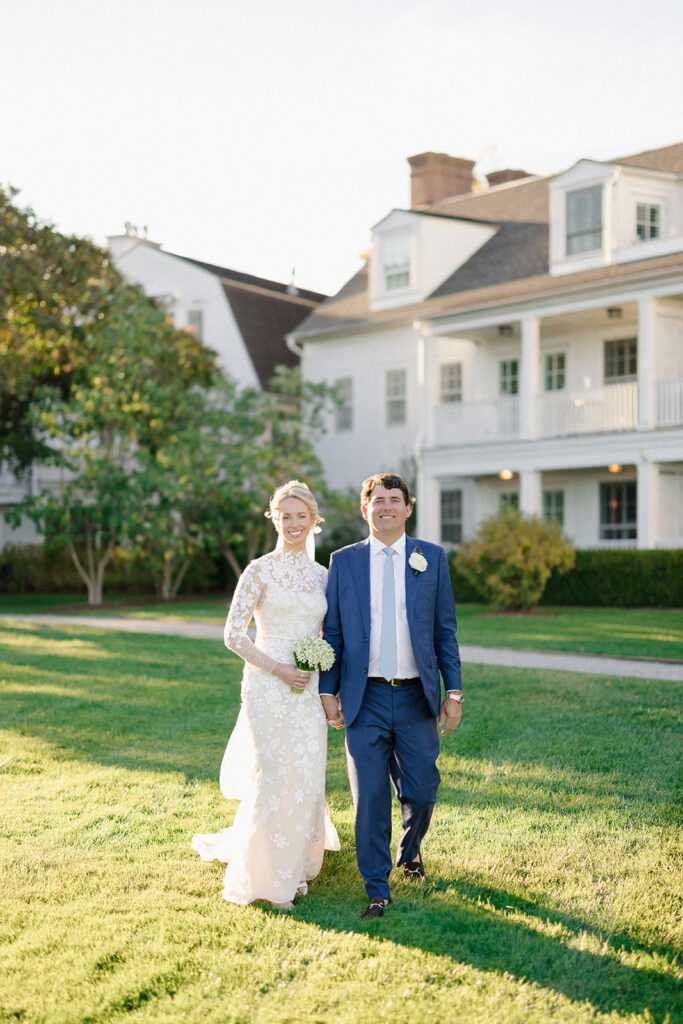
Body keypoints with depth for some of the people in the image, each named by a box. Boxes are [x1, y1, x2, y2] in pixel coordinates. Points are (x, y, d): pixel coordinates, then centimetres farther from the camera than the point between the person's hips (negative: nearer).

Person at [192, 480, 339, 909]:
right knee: (272, 777, -4)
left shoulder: (323, 575, 11)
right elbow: (234, 634, -6)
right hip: (268, 685, -4)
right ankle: (267, 877, 10)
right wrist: (277, 669, -13)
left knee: (308, 779, 5)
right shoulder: (260, 571, -4)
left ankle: (296, 867, 24)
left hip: (309, 688, 5)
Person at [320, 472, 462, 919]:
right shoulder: (344, 561, 5)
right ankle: (377, 890, 13)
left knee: (420, 791, 5)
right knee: (371, 798, 0)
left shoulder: (432, 558, 5)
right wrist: (328, 690, 2)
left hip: (417, 698, 1)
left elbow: (445, 630, 6)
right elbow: (332, 632, 7)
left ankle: (410, 849, 38)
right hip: (366, 699, 0)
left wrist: (454, 690, 1)